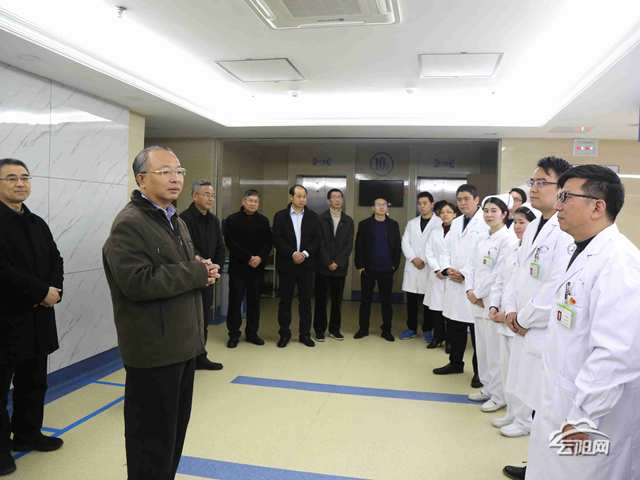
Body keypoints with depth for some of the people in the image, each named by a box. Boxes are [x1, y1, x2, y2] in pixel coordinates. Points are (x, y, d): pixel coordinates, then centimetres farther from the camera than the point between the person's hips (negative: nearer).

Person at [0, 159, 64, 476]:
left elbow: (55, 260, 11)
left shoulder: (38, 223, 14)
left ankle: (28, 433, 33)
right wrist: (42, 291, -16)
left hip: (38, 319, 7)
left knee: (34, 381, 17)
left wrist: (53, 289, -8)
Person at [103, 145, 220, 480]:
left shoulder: (177, 222, 15)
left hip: (183, 343, 9)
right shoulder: (129, 224, -16)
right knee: (153, 439, 5)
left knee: (176, 427, 21)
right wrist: (197, 273, -20)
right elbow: (137, 281, -28)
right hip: (153, 349, -9)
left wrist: (203, 272, -1)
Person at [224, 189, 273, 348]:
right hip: (238, 267, -3)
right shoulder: (232, 220, -1)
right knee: (235, 301, 1)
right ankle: (234, 335, 11)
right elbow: (231, 242, -9)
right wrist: (248, 258, -15)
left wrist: (260, 257, -13)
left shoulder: (264, 221, 10)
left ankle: (252, 333, 19)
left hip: (257, 268, 3)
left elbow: (268, 242, 6)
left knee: (254, 302, 8)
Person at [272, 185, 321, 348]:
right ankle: (284, 334, 17)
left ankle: (305, 334, 17)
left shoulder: (313, 216, 8)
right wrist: (293, 254, -16)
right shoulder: (280, 216, 2)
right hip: (286, 264, -1)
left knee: (305, 300, 6)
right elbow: (277, 239, -6)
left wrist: (305, 253, -13)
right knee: (285, 300, 5)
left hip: (307, 264, 2)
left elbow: (317, 239, 2)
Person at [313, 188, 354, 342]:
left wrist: (338, 263, -9)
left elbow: (349, 245, 1)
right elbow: (320, 243, -5)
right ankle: (319, 330, 12)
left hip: (340, 267, 2)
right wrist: (328, 263, -11)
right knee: (321, 299, 3)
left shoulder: (348, 221, 7)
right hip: (323, 266, -2)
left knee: (337, 299, 7)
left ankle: (335, 329, 18)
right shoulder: (320, 219, 0)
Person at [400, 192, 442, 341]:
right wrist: (414, 258, -8)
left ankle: (427, 330, 17)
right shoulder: (411, 223, 14)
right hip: (412, 267, 4)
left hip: (429, 268, -4)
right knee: (411, 300, 8)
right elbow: (405, 242, 7)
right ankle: (412, 329, 21)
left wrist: (425, 261, -12)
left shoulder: (439, 223, -3)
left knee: (428, 300, 3)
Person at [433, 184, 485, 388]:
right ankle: (455, 363, 32)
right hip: (454, 286, 7)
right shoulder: (456, 223, 16)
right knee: (454, 327, 16)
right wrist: (447, 269, -1)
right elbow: (446, 250, 18)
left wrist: (466, 274, -16)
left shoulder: (486, 222, -10)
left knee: (477, 330, 2)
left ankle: (480, 371, 17)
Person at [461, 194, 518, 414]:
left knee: (495, 349, -1)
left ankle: (499, 396, 13)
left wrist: (478, 294, -11)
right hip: (478, 300, 8)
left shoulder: (508, 239, -11)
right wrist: (470, 290, -1)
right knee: (482, 346, 16)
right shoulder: (481, 238, 13)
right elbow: (471, 264, 13)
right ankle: (488, 388, 30)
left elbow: (500, 273, -16)